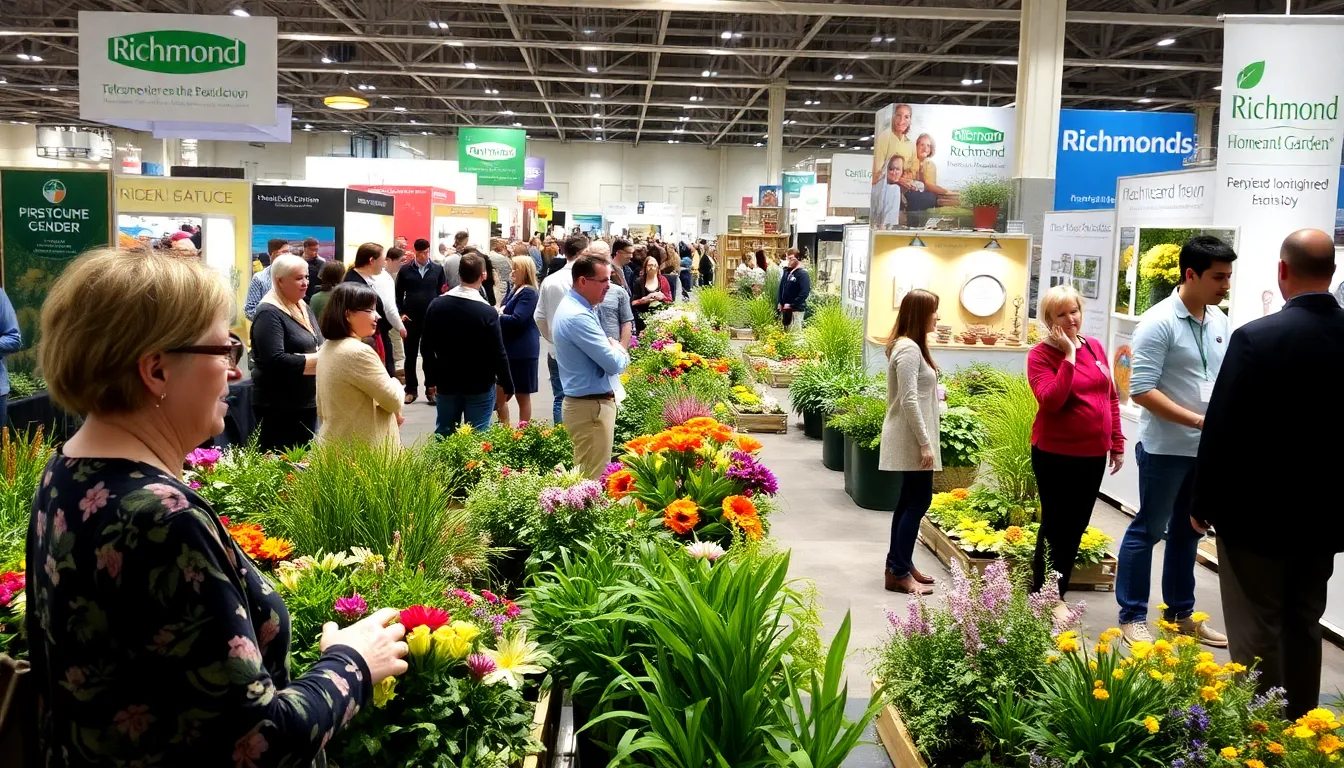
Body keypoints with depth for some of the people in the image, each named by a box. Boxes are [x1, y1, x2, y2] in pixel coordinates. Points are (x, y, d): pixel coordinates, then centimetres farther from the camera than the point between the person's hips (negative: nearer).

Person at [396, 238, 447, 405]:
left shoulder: (438, 269, 3)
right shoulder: (405, 270, 3)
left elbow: (443, 293, 5)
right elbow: (398, 294, 7)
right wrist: (401, 313, -3)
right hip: (410, 318, 1)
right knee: (410, 356, 7)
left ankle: (431, 390, 11)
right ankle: (411, 390, 15)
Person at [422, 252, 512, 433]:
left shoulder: (436, 305, -2)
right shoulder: (488, 312, -17)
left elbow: (426, 347, 4)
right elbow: (498, 353, -14)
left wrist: (431, 378, 15)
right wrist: (507, 384, -1)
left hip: (446, 383, 4)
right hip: (480, 386, -4)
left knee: (442, 435, 14)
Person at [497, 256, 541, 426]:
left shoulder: (528, 293, -14)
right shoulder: (515, 291, 15)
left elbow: (517, 319, -22)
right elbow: (506, 311, 18)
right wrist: (500, 311, -4)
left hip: (522, 351, -9)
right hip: (509, 350, 9)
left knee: (522, 395, 2)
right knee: (500, 395, 11)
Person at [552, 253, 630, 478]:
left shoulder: (574, 307, 10)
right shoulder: (578, 316, -23)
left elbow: (598, 352, 20)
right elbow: (615, 364, -24)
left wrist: (612, 349, -2)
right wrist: (619, 351, -1)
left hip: (589, 402, 11)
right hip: (591, 406, -11)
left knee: (587, 473, 19)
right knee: (593, 478, -3)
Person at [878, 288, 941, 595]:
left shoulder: (910, 346, 14)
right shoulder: (909, 348, -18)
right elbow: (909, 401, -23)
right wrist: (925, 443, -22)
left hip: (912, 438, 10)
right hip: (911, 440, -10)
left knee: (910, 500, 13)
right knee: (918, 501, -6)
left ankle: (899, 564, 21)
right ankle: (898, 574, -2)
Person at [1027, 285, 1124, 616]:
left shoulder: (1095, 347, 7)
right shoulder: (1040, 355, -10)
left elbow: (1111, 397, 13)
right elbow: (1051, 401, -24)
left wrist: (1117, 444, 12)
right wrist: (1068, 357, -23)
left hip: (1093, 453, 6)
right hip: (1057, 455, -6)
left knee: (1077, 526, 13)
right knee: (1056, 526, 3)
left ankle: (1058, 592, 26)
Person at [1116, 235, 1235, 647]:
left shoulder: (1220, 321, 6)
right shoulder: (1159, 322, -16)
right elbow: (1141, 389, -20)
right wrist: (1197, 420, -22)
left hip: (1208, 449, 7)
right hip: (1166, 449, -7)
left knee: (1188, 532, 17)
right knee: (1148, 530, 3)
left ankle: (1180, 612, 30)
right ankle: (1131, 616, 14)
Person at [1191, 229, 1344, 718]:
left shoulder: (1256, 337, -19)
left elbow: (1223, 428, -16)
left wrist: (1203, 502, -4)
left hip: (1257, 509, -5)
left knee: (1256, 630, 4)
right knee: (1303, 626, 18)